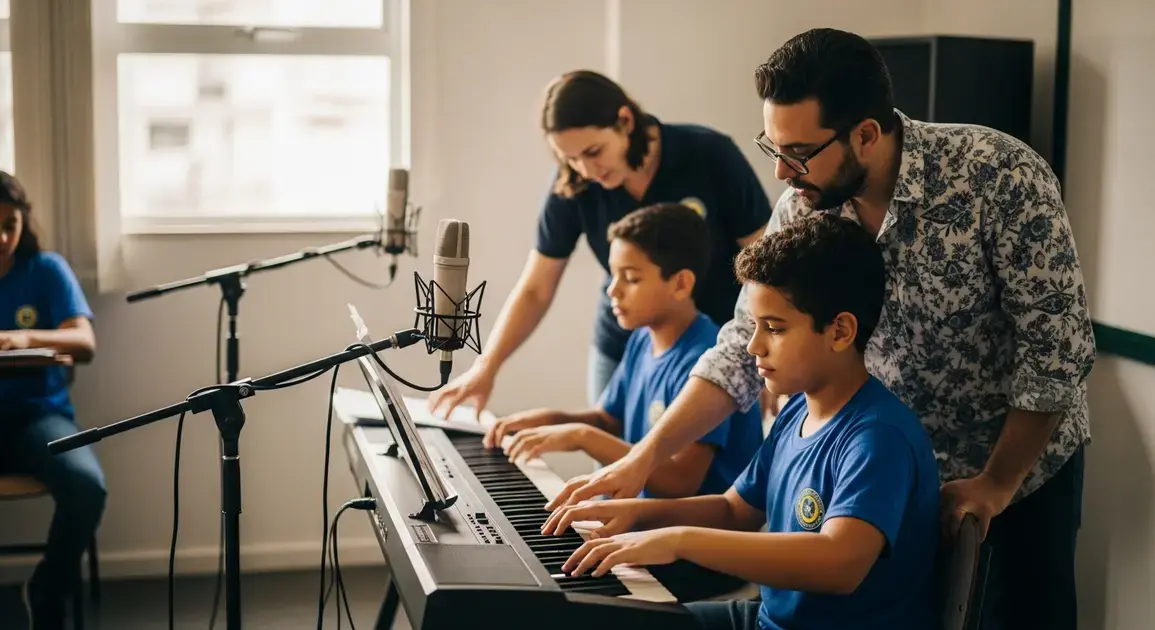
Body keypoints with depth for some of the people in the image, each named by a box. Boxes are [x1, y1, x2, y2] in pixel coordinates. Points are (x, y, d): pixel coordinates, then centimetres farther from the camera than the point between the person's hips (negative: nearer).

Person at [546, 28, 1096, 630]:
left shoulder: (1000, 175, -26)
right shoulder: (803, 207, -13)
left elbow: (1057, 345, -21)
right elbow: (744, 345, -9)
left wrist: (998, 481, -16)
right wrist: (641, 459, -16)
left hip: (1024, 458, -3)